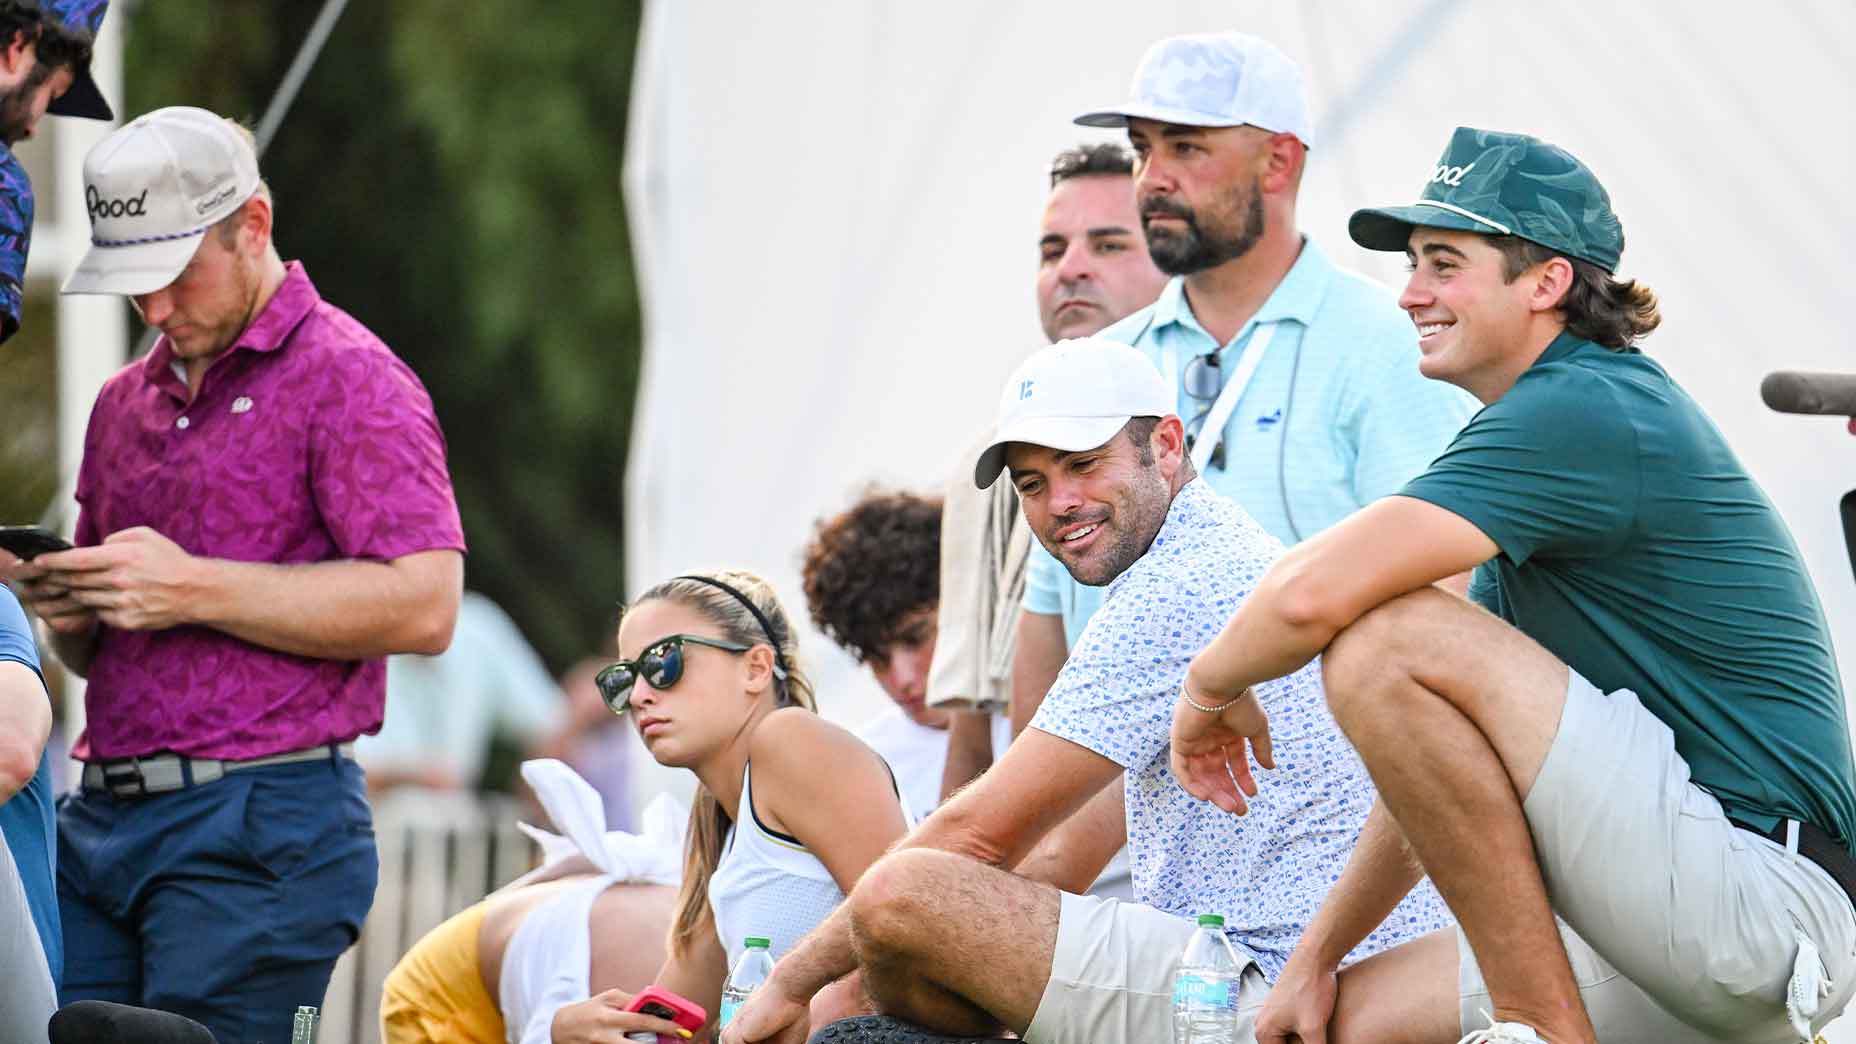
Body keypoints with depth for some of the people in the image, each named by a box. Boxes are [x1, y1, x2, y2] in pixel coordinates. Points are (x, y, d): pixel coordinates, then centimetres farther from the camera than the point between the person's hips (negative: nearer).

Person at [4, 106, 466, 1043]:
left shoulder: (348, 380, -3)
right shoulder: (126, 402, 21)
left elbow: (423, 605, -15)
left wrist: (191, 589, -15)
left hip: (258, 831, -7)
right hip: (100, 820, 7)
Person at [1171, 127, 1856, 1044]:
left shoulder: (1586, 414, -12)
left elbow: (1313, 594, -23)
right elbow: (1448, 764, 24)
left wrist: (1209, 688, -1)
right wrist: (1315, 958, 20)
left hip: (1764, 887, -10)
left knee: (1387, 642, -20)